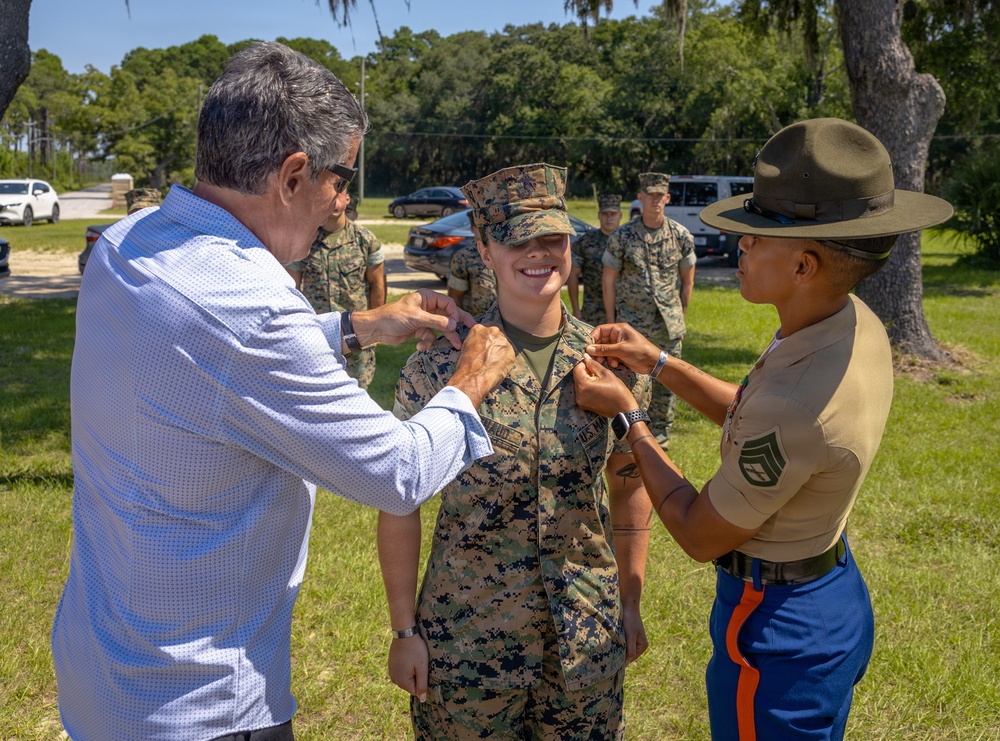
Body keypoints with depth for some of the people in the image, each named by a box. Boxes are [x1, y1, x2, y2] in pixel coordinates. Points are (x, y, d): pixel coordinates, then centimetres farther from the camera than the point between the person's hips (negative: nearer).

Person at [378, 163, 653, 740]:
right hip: (467, 637, -2)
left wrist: (632, 603, 9)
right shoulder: (439, 366, -11)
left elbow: (630, 485, 8)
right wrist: (404, 629, -7)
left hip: (588, 635, 3)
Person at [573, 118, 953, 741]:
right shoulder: (855, 324, -8)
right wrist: (658, 363, 4)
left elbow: (700, 535, -20)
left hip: (780, 636, -9)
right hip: (836, 599, 9)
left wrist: (626, 416, -12)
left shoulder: (795, 406, -37)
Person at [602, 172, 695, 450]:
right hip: (631, 323, -1)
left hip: (669, 324, 1)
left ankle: (661, 432, 21)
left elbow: (687, 281, 11)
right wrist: (611, 322, 1)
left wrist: (680, 318, 12)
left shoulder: (681, 236, 1)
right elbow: (608, 280, 2)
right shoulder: (622, 236, -3)